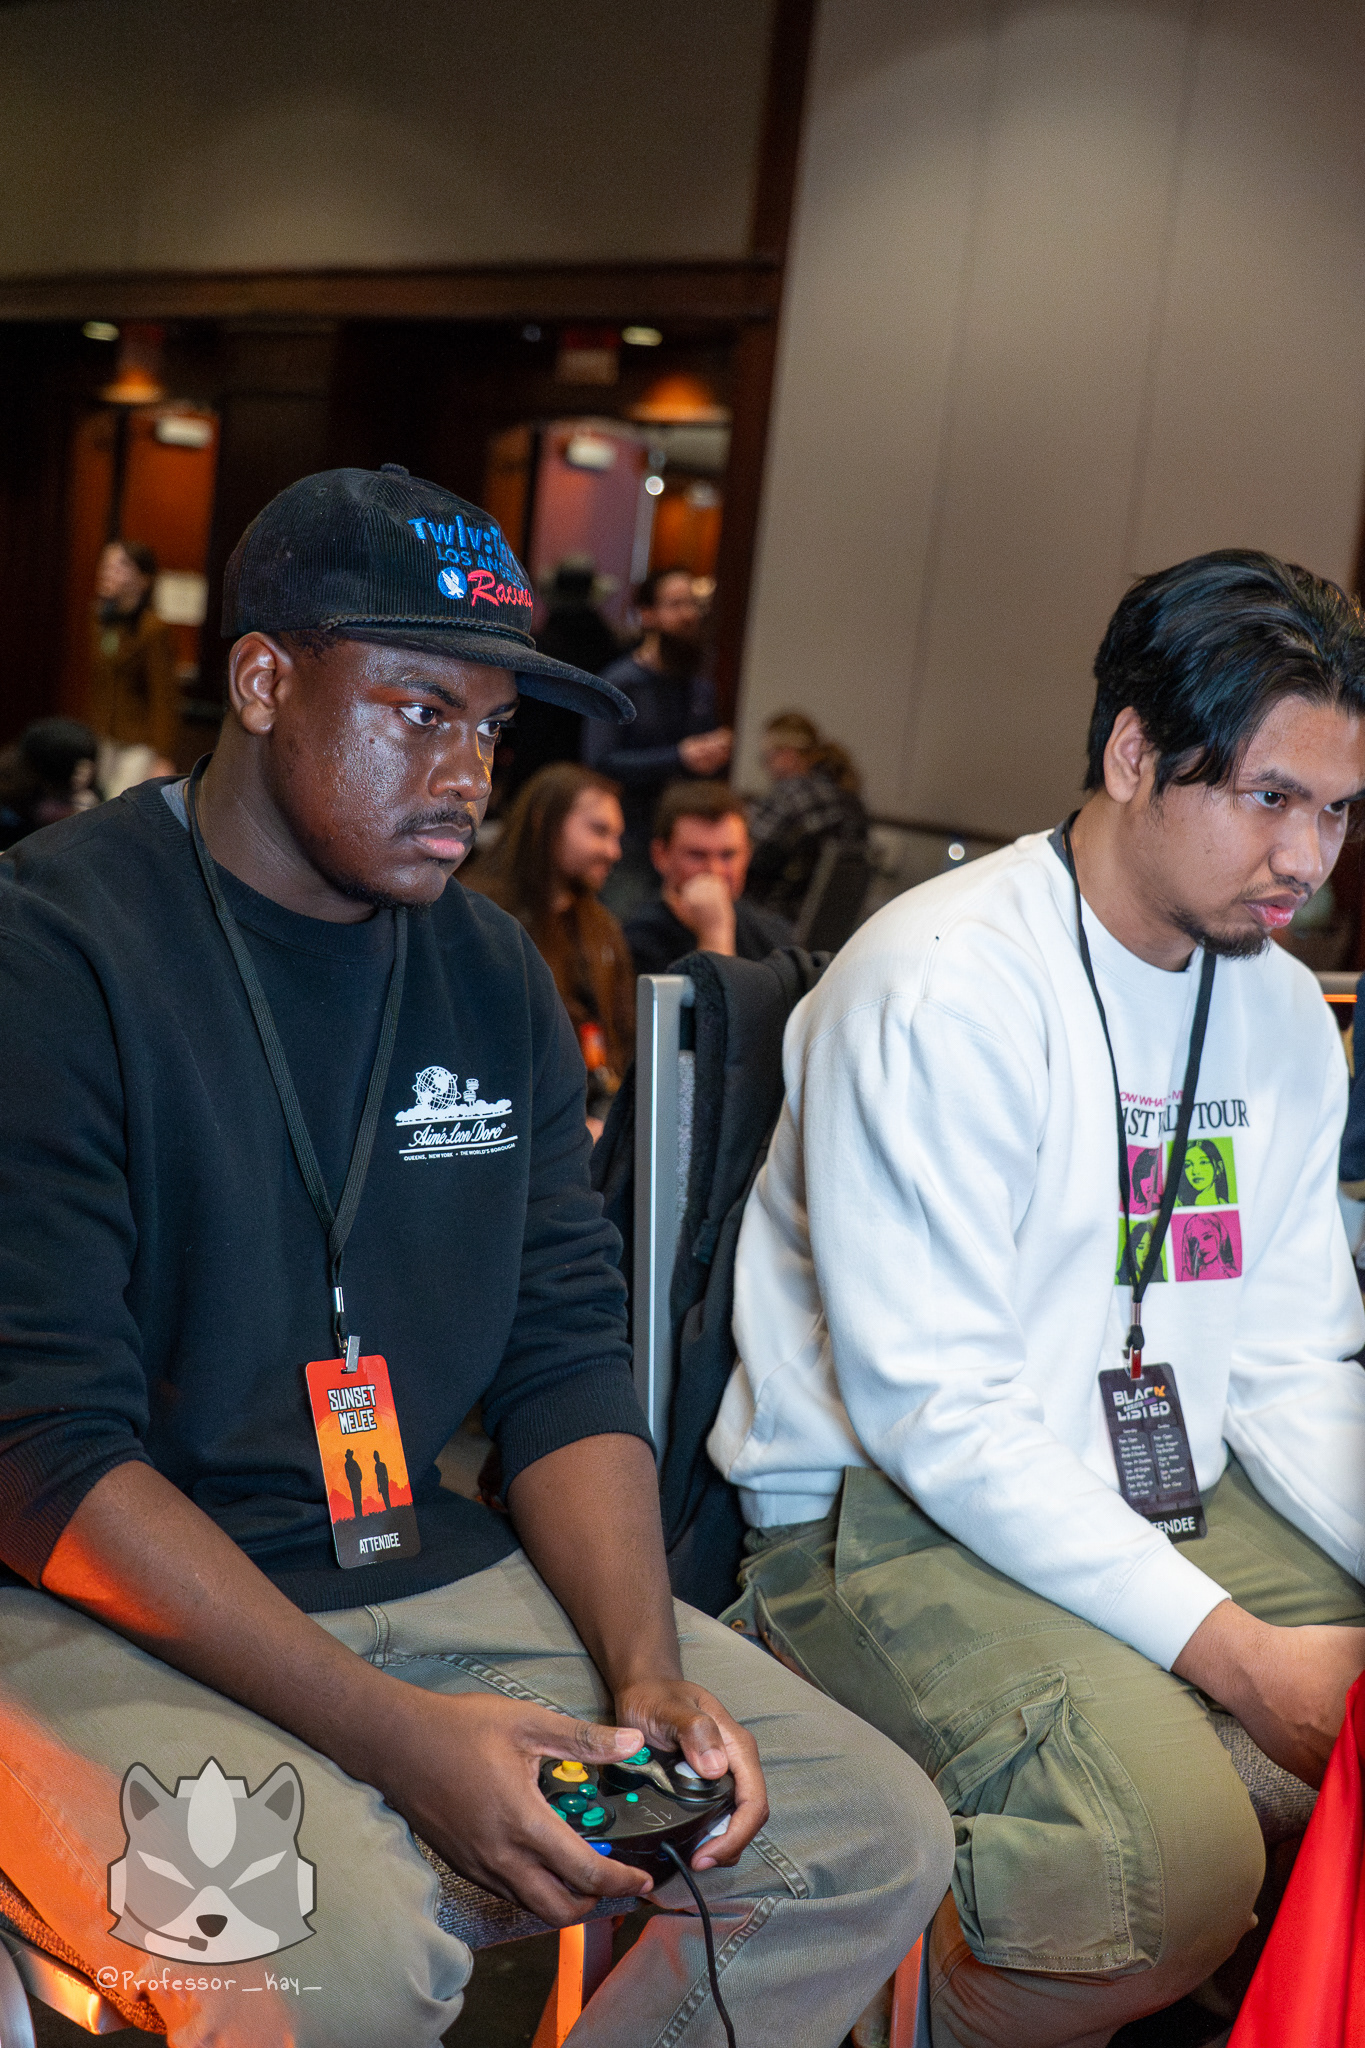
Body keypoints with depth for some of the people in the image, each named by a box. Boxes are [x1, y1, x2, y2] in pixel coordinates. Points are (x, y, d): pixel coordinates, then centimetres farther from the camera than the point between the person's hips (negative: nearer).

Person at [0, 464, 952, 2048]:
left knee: (880, 1841, -2)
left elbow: (566, 1363, 8)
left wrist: (647, 1671, -9)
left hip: (424, 1566, 6)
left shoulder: (495, 979, 8)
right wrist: (392, 1734, -23)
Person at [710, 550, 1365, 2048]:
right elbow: (937, 1413, -21)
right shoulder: (945, 984, -16)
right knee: (1169, 1855, -31)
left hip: (1175, 1507, 8)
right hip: (898, 1518, -7)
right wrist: (1238, 1652, -24)